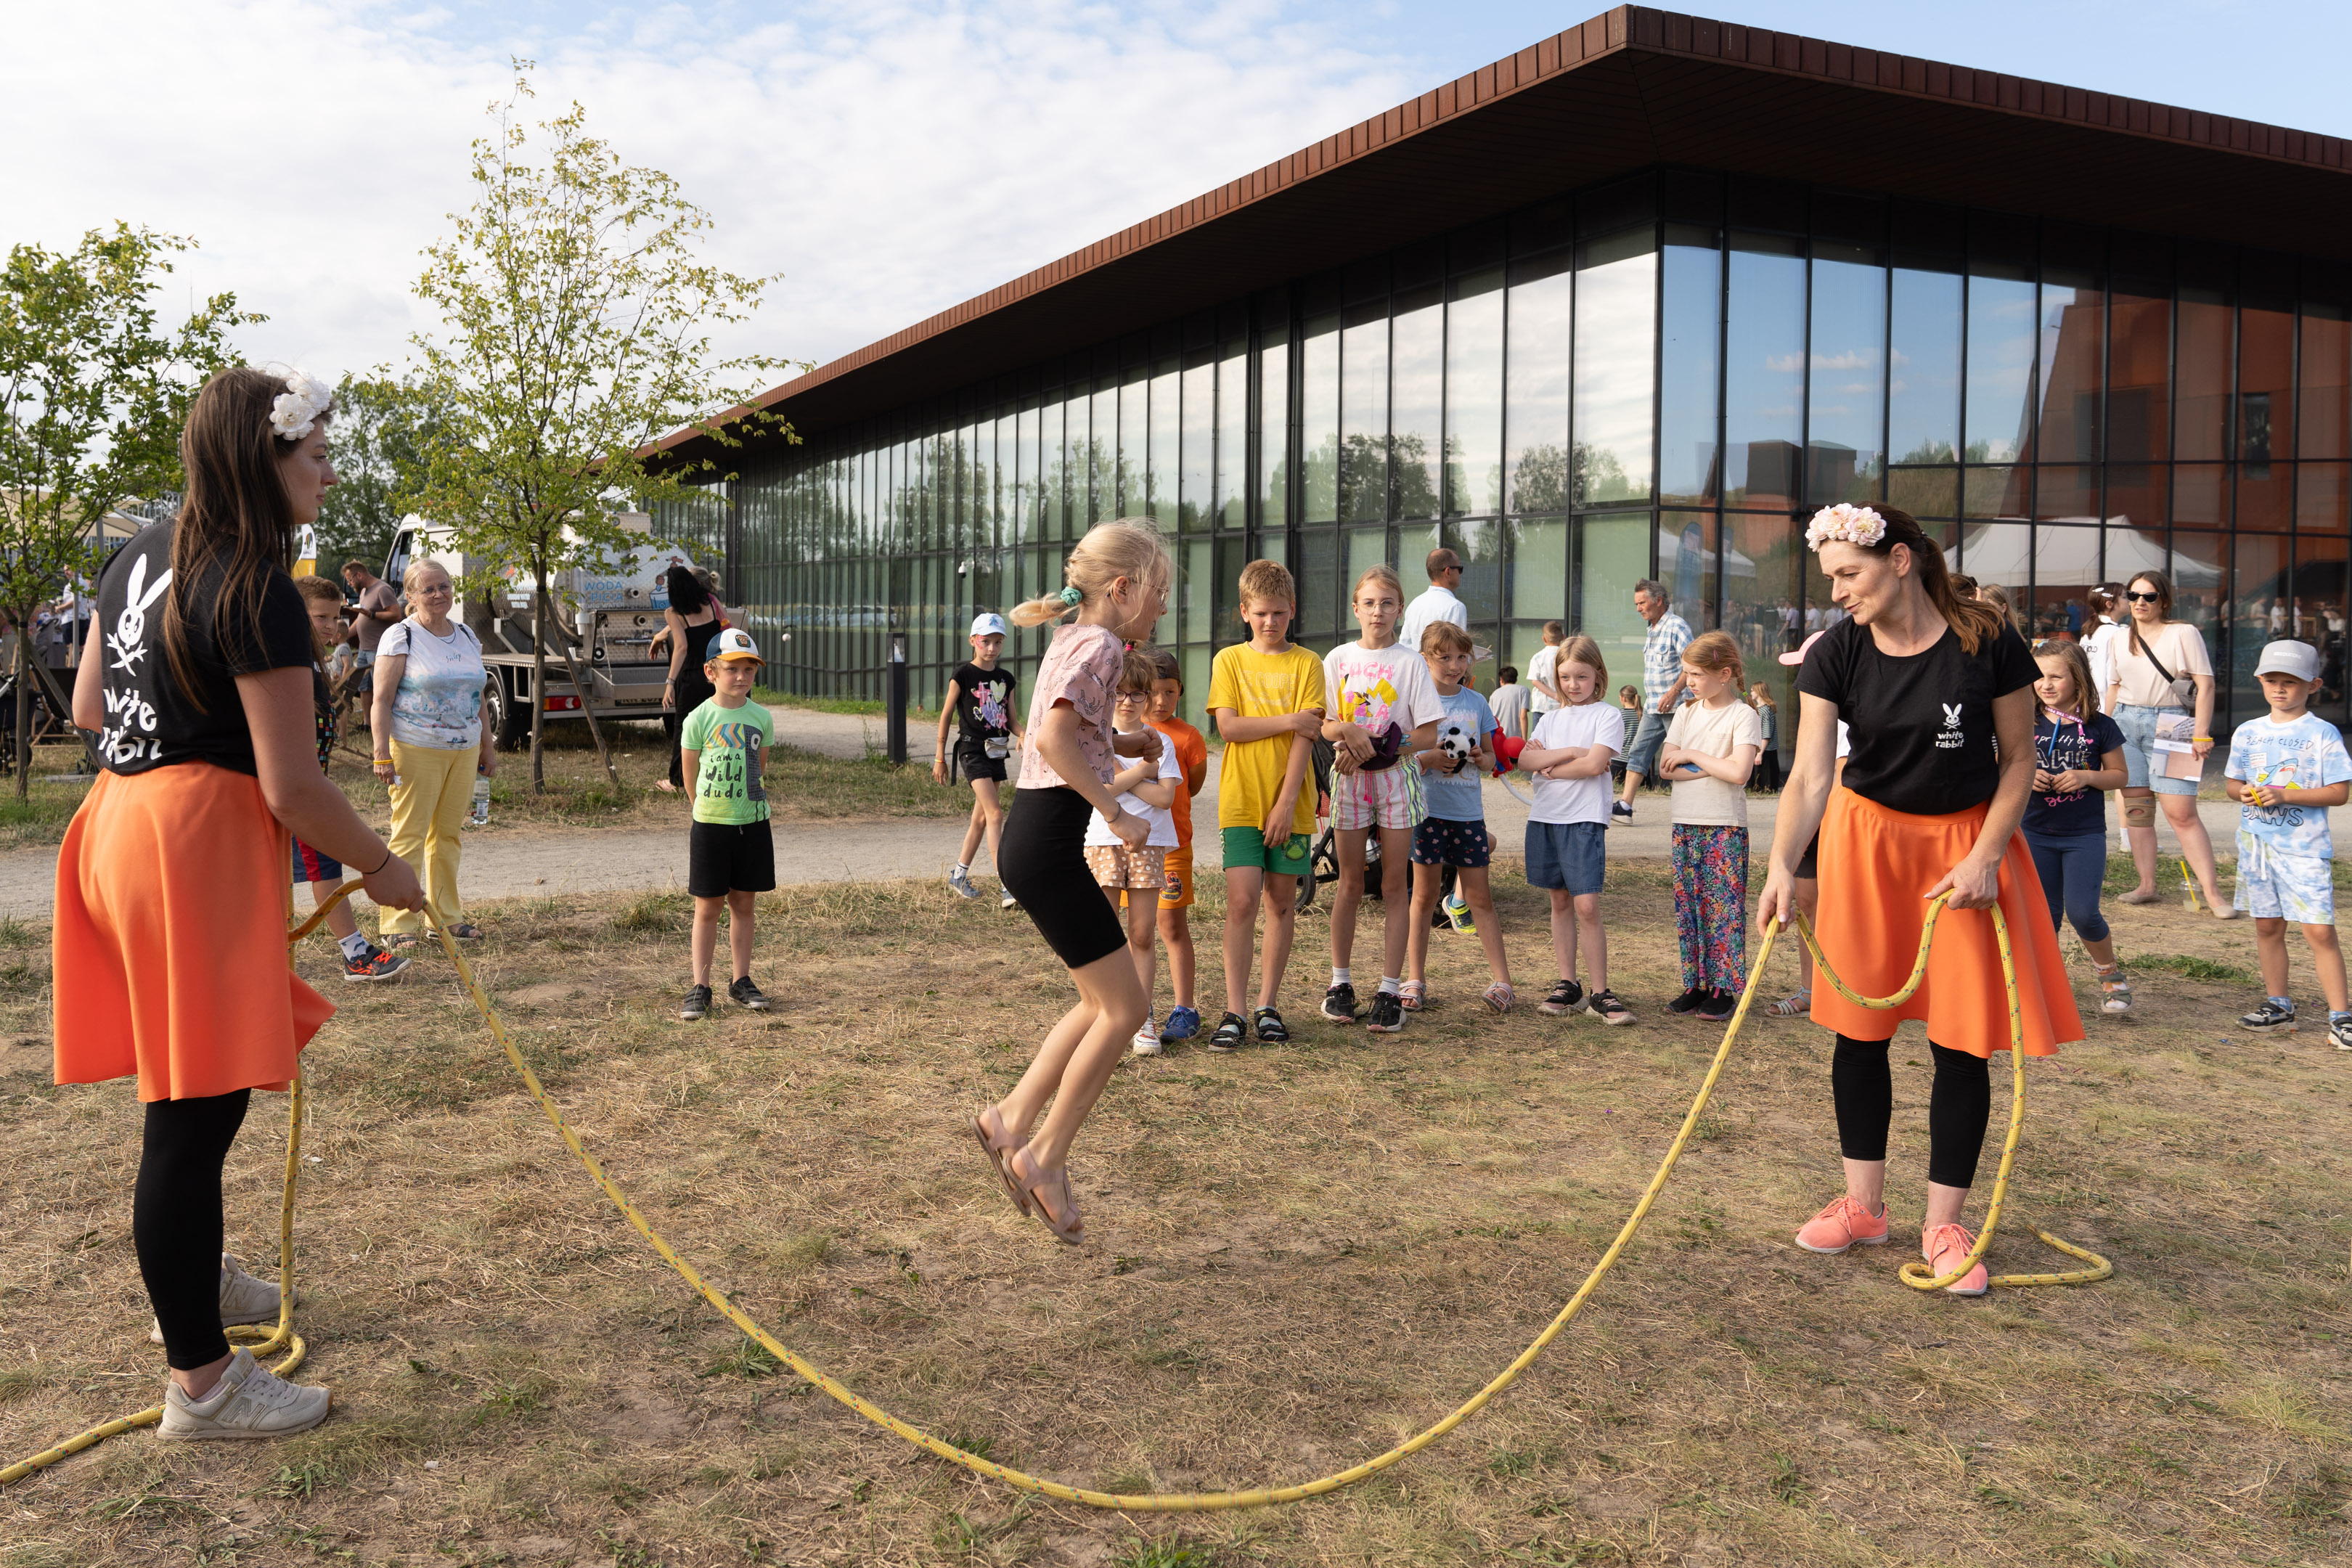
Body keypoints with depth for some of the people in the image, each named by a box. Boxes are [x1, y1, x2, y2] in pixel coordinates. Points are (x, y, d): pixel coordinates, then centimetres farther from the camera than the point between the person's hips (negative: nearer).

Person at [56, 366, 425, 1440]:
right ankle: (200, 1383, 5)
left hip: (125, 819, 10)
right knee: (195, 1109, -4)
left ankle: (192, 1279, 43)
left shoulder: (143, 554, 12)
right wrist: (382, 869, -4)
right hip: (198, 842, -10)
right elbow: (294, 788, -18)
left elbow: (89, 706, 21)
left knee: (196, 1091, 24)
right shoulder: (256, 594, -16)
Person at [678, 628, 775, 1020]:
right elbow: (691, 775, 2)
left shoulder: (762, 718, 2)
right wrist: (708, 806, 9)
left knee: (743, 904, 11)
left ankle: (741, 982, 21)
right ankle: (700, 988, 11)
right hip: (710, 825, -3)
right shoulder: (698, 719, -8)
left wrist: (751, 797, 13)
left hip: (753, 822, 3)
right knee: (708, 907, 3)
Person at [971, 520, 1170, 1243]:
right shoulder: (1100, 645, -12)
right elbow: (1054, 736, -26)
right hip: (1048, 843, -10)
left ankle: (1011, 1120, 19)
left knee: (1103, 1004, 16)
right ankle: (1043, 1158, 7)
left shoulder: (1073, 640, 17)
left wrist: (1124, 744, 13)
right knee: (1123, 1009, -1)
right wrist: (1118, 814, -20)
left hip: (1033, 837, 10)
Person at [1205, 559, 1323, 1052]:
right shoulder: (1229, 660, 6)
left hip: (1289, 803, 1)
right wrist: (1287, 720, -10)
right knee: (1242, 899, -9)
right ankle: (1234, 1012, -4)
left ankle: (1267, 1006, 16)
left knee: (1281, 902, 5)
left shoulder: (1306, 664, 3)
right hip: (1240, 801, -1)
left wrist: (1286, 803, -12)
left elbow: (1306, 738, -5)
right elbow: (1228, 727, -5)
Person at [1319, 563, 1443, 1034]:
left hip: (1397, 777, -1)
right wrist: (1348, 732, -17)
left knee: (1394, 884, 1)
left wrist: (1378, 748, -16)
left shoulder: (1410, 662, -1)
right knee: (1351, 883, 7)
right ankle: (1340, 981, 18)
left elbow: (1427, 733, -5)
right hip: (1350, 777, 1)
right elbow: (1323, 724, 4)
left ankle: (1390, 990, 4)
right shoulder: (1338, 659, 5)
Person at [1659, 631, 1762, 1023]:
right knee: (1687, 909, 8)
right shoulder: (1685, 713, 9)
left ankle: (1723, 989, 4)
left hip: (1725, 828, -6)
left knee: (1723, 910, -3)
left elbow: (1739, 773, -21)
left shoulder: (1742, 716, -8)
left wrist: (1691, 756, -11)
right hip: (1685, 825, 6)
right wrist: (1715, 766, -11)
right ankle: (1695, 984, 16)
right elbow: (1665, 767, -1)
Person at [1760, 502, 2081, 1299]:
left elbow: (2018, 760, -5)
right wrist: (1782, 864, -33)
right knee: (1859, 1027, 6)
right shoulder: (1836, 654, -11)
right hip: (1868, 840, 2)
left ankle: (1944, 1225, 12)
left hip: (1967, 840, -2)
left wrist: (1986, 855, -15)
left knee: (1963, 1038, -2)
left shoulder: (1987, 642, -15)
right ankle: (1864, 1206, 22)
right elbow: (1810, 775, -19)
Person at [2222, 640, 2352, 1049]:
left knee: (2319, 929, -8)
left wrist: (2285, 795, -18)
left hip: (2305, 846, -4)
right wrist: (2243, 792, -7)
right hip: (2256, 843, 5)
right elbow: (2231, 781, 16)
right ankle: (2278, 1007, 22)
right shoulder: (2247, 733, 9)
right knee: (2267, 925, 10)